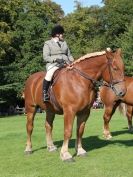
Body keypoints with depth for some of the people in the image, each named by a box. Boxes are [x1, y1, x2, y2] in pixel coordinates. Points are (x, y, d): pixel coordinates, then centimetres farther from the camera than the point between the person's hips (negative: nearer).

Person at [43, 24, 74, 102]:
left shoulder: (64, 43, 24)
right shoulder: (48, 43, 7)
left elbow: (69, 55, 24)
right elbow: (46, 57, -2)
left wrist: (72, 62, 3)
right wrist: (55, 59, -19)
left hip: (65, 64, 5)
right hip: (53, 64, -5)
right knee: (49, 74, -36)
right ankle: (45, 93, -29)